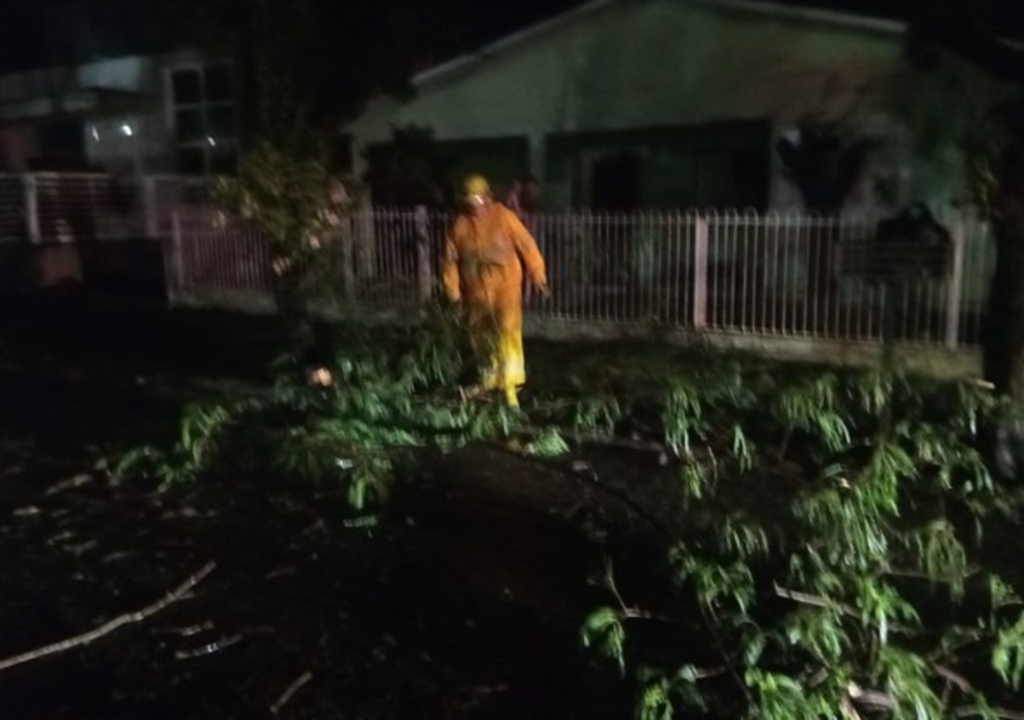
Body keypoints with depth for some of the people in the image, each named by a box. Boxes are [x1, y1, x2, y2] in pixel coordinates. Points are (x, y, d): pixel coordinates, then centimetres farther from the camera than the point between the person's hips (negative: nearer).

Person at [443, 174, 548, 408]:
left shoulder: (503, 216, -8)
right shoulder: (460, 225, 0)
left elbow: (526, 245, -6)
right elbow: (451, 259, 6)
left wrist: (537, 275, -7)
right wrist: (452, 288, 2)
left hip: (505, 287, -4)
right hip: (476, 290, 4)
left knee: (508, 333, -13)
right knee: (480, 336, 15)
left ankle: (510, 385, -12)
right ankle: (489, 377, 36)